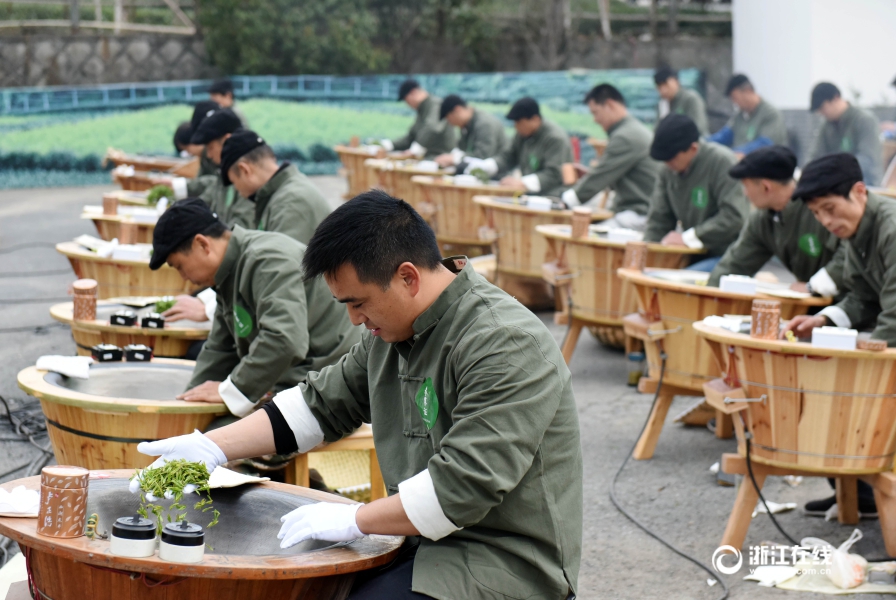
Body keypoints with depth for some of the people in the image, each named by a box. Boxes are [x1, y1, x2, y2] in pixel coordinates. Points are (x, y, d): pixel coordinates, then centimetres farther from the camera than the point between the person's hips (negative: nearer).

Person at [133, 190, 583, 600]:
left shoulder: (507, 346, -20)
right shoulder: (391, 330, 9)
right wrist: (212, 447, 10)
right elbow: (323, 404, 18)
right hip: (428, 543, 9)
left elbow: (463, 487, -26)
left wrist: (353, 520, -19)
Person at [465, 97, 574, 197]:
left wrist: (522, 183, -31)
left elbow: (554, 175, -22)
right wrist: (483, 167, 1)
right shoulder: (523, 134, 10)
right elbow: (509, 157, 19)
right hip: (529, 194, 8)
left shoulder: (556, 139, -14)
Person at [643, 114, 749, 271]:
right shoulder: (668, 170, 7)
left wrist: (687, 237, -17)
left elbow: (734, 217, -20)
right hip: (695, 256, 7)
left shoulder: (722, 162, -14)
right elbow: (658, 219, 12)